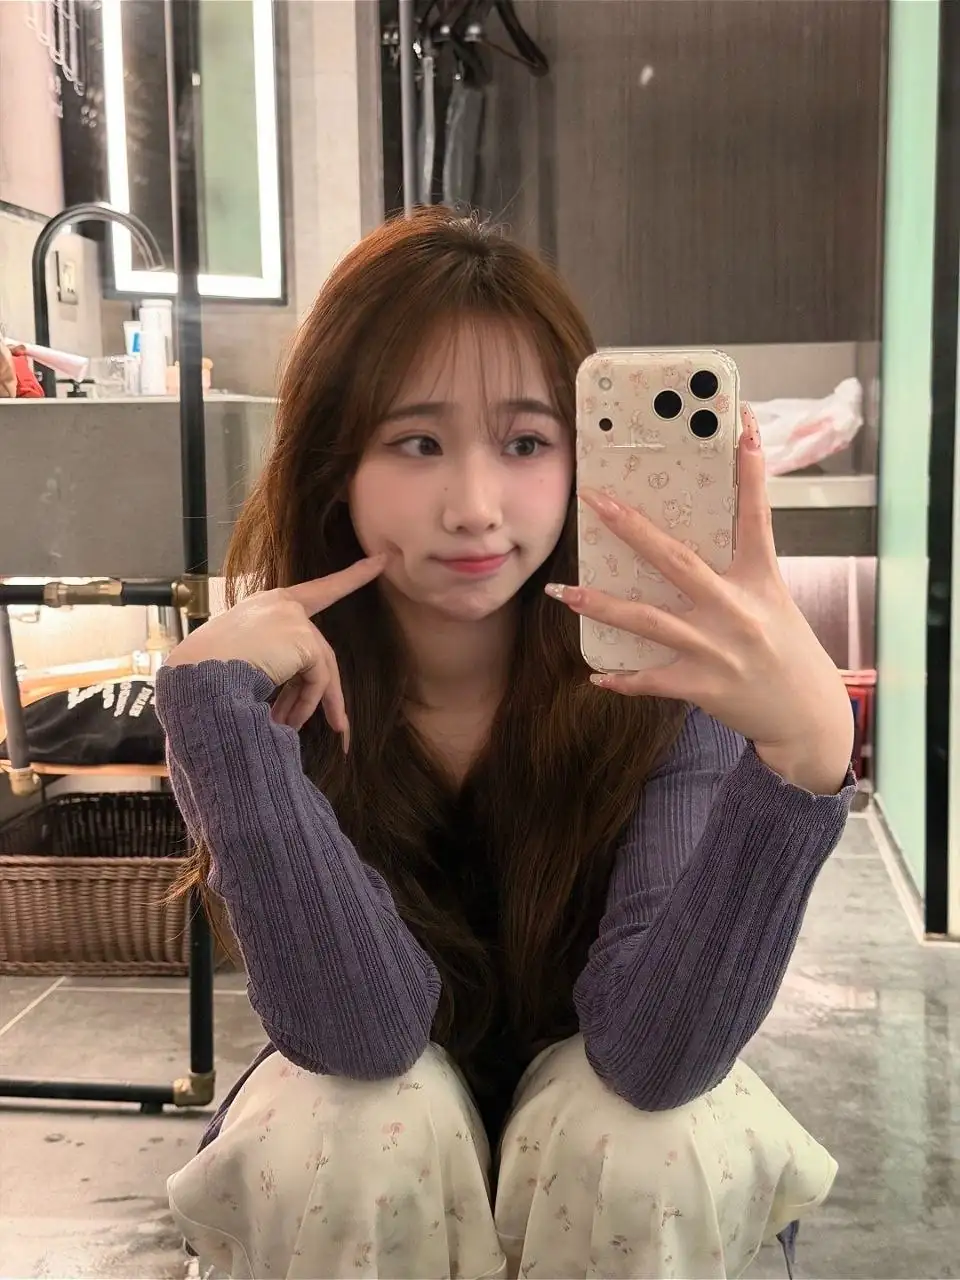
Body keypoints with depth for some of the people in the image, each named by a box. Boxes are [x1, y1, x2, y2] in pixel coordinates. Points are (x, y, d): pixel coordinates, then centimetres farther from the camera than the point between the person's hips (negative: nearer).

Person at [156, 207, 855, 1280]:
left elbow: (652, 1050, -31)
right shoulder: (270, 678, -20)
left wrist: (806, 752, -48)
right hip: (362, 1157, 0)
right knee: (373, 1120, -31)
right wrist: (215, 693, -38)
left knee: (659, 1140, -30)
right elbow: (362, 1030, -29)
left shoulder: (669, 665, -23)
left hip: (605, 1132, 1)